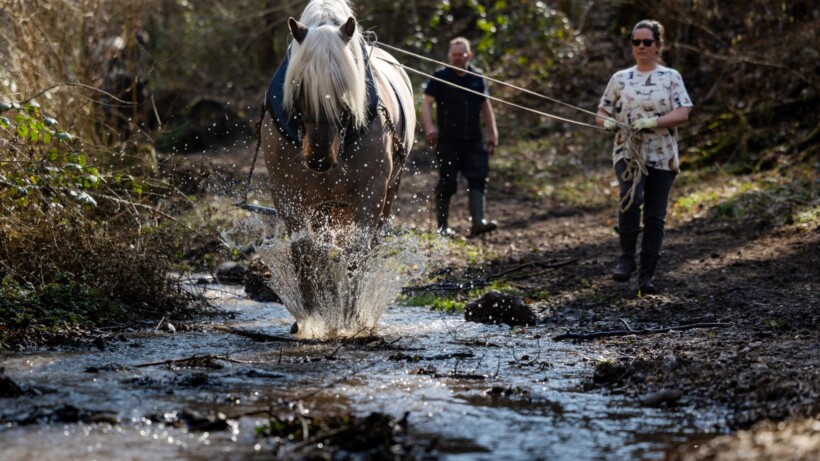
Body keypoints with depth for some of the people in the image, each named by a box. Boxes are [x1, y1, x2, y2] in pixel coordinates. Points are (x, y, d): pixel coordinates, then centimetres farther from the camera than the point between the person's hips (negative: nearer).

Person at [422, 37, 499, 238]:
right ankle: (442, 226, 9)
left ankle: (478, 221, -14)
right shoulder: (440, 78, -1)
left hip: (473, 140, 3)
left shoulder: (477, 78, 11)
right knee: (447, 183, 1)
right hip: (448, 140, -3)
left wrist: (492, 132, 12)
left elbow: (485, 106, 18)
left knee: (478, 178, -9)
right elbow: (427, 103, -8)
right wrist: (429, 127, -24)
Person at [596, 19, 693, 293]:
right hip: (628, 154, 0)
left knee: (655, 217, 1)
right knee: (631, 198, -27)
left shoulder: (671, 77, 5)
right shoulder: (620, 79, 10)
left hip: (662, 157, 0)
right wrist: (607, 122, -9)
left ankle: (647, 275, 11)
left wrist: (653, 122, -20)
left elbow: (683, 113, -5)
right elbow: (601, 113, 15)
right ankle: (627, 257, -12)